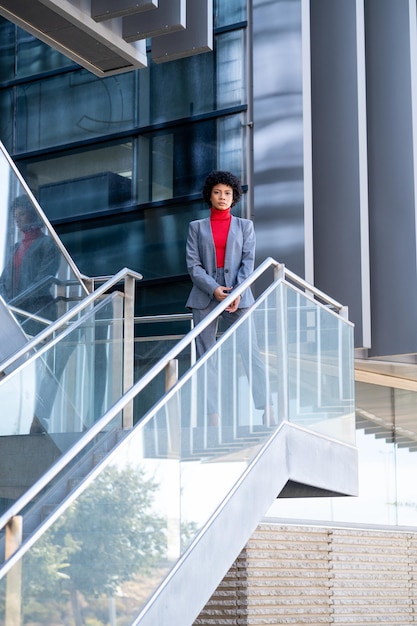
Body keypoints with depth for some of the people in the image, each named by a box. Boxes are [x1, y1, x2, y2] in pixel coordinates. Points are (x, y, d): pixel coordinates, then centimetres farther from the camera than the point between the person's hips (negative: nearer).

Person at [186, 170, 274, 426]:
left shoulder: (245, 225, 13)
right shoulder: (197, 227, 12)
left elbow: (249, 261, 3)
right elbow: (192, 264, 3)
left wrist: (237, 292, -13)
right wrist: (214, 289, -12)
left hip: (238, 295, -1)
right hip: (205, 294, 1)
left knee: (251, 352, -9)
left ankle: (268, 411, -12)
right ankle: (213, 416, -1)